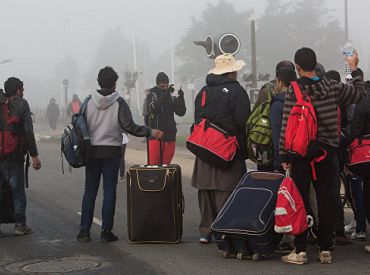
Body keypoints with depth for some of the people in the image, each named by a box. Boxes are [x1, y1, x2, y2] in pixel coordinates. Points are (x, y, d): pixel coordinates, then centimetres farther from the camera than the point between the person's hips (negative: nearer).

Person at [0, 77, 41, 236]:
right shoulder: (21, 104, -5)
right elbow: (28, 131, -11)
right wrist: (34, 155, -8)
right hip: (13, 156, -3)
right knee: (18, 191, 8)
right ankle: (20, 224, 10)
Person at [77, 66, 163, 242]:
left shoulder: (89, 101, 2)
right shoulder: (119, 103, -6)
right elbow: (129, 127, -11)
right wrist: (151, 132, -2)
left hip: (91, 151, 3)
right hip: (111, 151, -3)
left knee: (90, 190, 8)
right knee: (109, 191, 3)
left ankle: (84, 231, 8)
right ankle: (106, 230, 2)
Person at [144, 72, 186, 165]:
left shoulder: (172, 97, 12)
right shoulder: (151, 96, 3)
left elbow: (181, 112, 5)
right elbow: (154, 108, -17)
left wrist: (181, 97, -9)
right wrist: (166, 93, -21)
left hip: (170, 136, 3)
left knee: (166, 164, 4)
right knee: (153, 164, -9)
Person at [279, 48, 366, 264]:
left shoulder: (294, 92, -9)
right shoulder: (332, 87, 0)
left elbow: (287, 126, -11)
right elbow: (360, 92, 15)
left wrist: (285, 156, -5)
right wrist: (354, 69, 28)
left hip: (301, 155, -3)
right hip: (327, 154, 3)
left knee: (300, 202, 4)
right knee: (326, 201, 8)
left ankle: (300, 251, 6)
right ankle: (325, 250, 12)